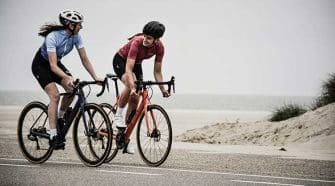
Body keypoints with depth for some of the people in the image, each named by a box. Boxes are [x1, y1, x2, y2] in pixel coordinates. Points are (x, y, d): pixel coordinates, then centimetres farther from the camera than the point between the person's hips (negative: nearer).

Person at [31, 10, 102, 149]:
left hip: (56, 63, 6)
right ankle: (53, 136, -22)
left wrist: (95, 77, -20)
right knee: (55, 95, -23)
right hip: (41, 65, -6)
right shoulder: (53, 37, -34)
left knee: (72, 89, -16)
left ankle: (60, 118, 8)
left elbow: (84, 59, -10)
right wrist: (68, 78, -52)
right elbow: (53, 66, -38)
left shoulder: (76, 36, -15)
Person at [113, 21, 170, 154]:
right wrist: (133, 88, -54)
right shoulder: (137, 42, -37)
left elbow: (157, 71, -11)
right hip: (121, 61, -5)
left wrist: (163, 89, -20)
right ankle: (118, 115, -15)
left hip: (136, 64, 5)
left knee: (134, 101, -2)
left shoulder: (159, 47, -22)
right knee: (130, 86, -36)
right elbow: (128, 69, -42)